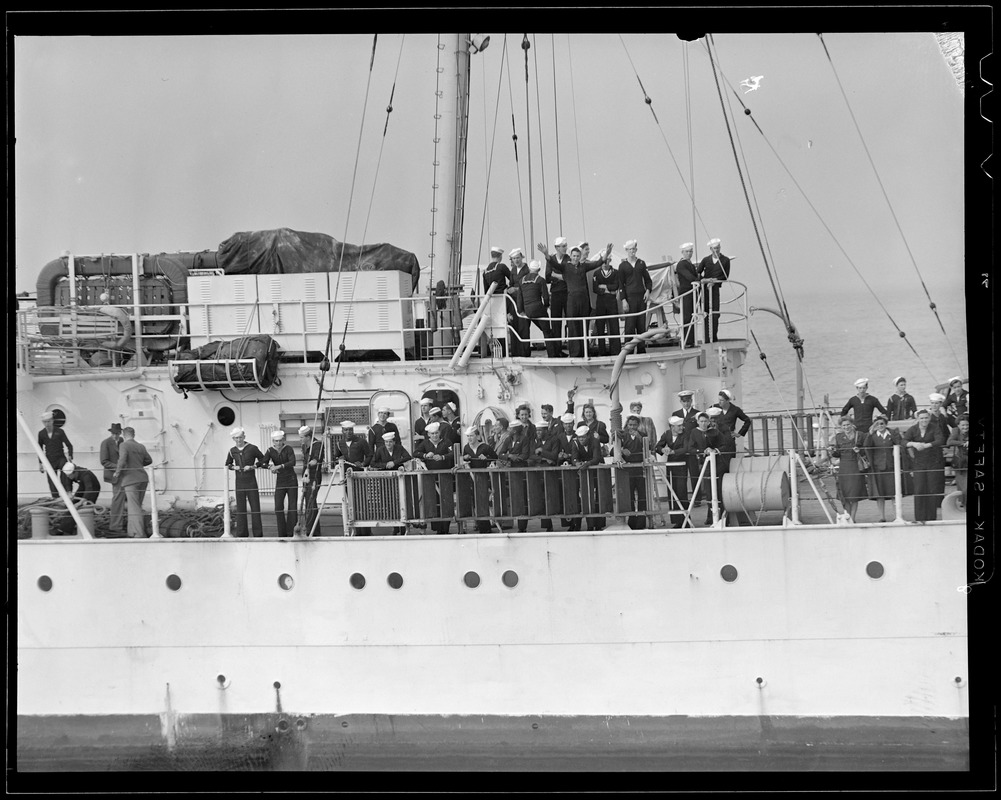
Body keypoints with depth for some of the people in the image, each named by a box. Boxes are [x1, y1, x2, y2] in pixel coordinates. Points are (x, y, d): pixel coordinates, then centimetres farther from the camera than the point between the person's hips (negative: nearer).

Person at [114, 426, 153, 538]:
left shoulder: (124, 445, -7)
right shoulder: (141, 447, 13)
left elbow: (122, 460, -19)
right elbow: (149, 460, 23)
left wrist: (117, 472, -4)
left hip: (131, 479, -7)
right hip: (143, 479, 7)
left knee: (134, 508, -6)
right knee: (136, 507, 16)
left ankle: (140, 534, -12)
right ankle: (133, 533, 19)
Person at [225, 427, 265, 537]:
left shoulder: (252, 448, -4)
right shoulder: (232, 451, 5)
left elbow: (263, 460, 4)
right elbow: (227, 465, 19)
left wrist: (252, 467, -10)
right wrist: (234, 467, -3)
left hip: (251, 482, -2)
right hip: (239, 482, 3)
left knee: (255, 507, -2)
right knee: (240, 508, 3)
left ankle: (258, 533, 3)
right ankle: (242, 534, 8)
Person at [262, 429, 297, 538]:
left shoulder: (288, 449, -10)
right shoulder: (270, 451, 0)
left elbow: (293, 462, -25)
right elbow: (263, 463, -9)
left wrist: (279, 466, -35)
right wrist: (270, 466, -30)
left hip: (291, 480, -2)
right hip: (280, 482, 2)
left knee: (293, 507, -2)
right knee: (278, 508, -7)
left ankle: (290, 533, 7)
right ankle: (282, 534, 1)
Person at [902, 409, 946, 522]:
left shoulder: (935, 429, -4)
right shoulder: (912, 430, 2)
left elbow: (940, 440, -20)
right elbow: (904, 442, -10)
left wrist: (926, 445, -35)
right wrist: (914, 444, -31)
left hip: (934, 462, -2)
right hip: (919, 464, 2)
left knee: (934, 489, -3)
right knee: (919, 490, -4)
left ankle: (932, 516, 3)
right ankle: (920, 517, 0)